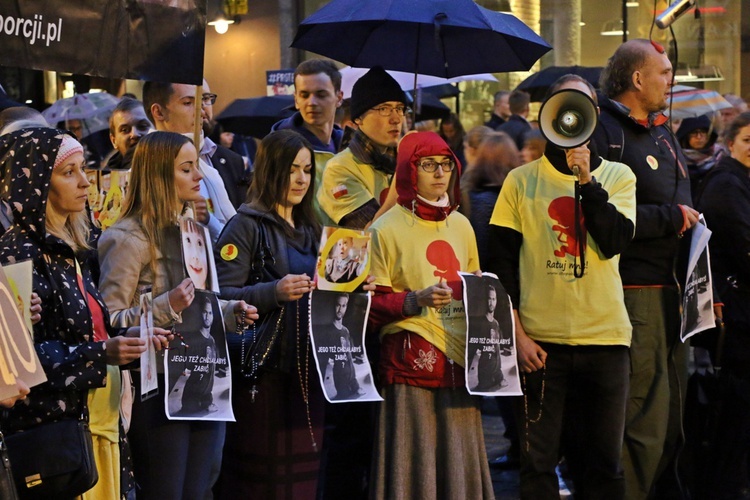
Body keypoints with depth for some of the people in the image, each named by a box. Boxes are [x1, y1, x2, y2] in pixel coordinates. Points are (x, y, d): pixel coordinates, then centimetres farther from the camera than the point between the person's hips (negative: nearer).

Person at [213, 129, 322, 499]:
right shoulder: (247, 225, -4)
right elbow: (223, 295, -14)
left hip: (307, 367, 6)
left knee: (303, 469, 5)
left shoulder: (309, 229, 18)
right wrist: (274, 292, -27)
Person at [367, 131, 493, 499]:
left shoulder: (461, 225, 14)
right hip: (411, 361, -5)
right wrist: (415, 300, -18)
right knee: (413, 466, -6)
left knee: (460, 465, 4)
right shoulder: (387, 229, -2)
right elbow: (370, 305, -4)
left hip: (459, 360, 5)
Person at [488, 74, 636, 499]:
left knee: (604, 462, 7)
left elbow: (616, 241, -8)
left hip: (605, 337, 1)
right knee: (538, 462, 2)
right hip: (539, 340, -1)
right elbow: (502, 262, 3)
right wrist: (517, 333, -4)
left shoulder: (617, 176, 8)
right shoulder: (521, 181, 5)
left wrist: (587, 179, -14)